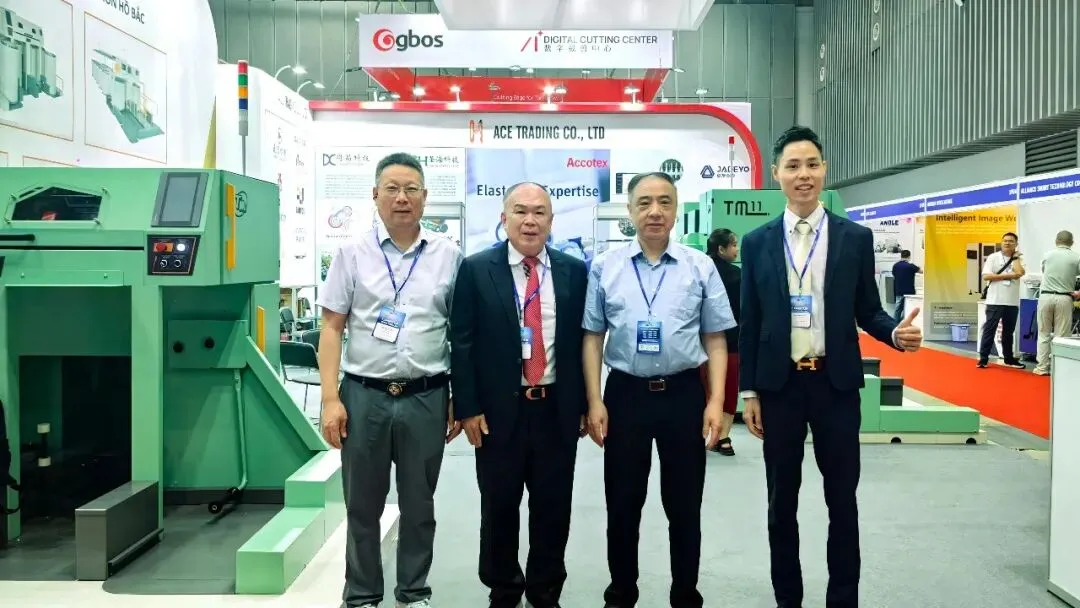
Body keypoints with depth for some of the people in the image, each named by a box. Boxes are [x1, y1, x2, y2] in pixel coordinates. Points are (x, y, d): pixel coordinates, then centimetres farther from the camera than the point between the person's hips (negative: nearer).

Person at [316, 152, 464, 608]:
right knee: (362, 506, 12)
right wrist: (330, 398, -6)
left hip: (426, 398, 1)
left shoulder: (448, 256, 3)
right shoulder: (352, 254, 2)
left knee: (419, 505, 13)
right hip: (364, 396, 0)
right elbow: (332, 328, 1)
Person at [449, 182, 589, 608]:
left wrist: (583, 405, 5)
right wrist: (468, 408, -8)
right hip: (498, 409, -1)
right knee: (499, 507, 11)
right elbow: (461, 342, -3)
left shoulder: (573, 271, 4)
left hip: (557, 409, 2)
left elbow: (583, 341, 7)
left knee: (553, 507, 11)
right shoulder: (476, 269, -2)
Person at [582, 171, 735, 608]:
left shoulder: (700, 267, 0)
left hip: (684, 394, 0)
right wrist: (594, 401, -3)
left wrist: (716, 401, -6)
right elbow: (593, 338, 3)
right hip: (624, 394, 0)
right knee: (622, 504, 11)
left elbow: (715, 340, 1)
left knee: (684, 506, 11)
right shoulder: (605, 268, 1)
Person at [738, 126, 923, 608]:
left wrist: (896, 333, -16)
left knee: (842, 500, 8)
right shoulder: (757, 242, 2)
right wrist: (748, 392, 0)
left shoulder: (856, 237, 1)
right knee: (782, 500, 11)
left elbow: (867, 312, 6)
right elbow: (749, 324, 3)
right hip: (778, 385, 1)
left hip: (836, 383, 0)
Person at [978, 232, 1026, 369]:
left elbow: (1019, 273, -13)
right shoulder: (993, 257, 0)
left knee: (1009, 331, 13)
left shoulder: (1019, 260, 8)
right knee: (989, 330, -1)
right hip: (995, 301, -3)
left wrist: (1014, 257, -1)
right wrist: (1008, 276, -12)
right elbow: (986, 276, -10)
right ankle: (983, 359, 2)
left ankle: (1008, 359, 24)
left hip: (1012, 302, 3)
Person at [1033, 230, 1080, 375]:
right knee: (1061, 336, 3)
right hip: (1064, 298, -1)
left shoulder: (1047, 255, 6)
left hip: (1045, 296, 2)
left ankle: (1042, 367, 10)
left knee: (1044, 334, 9)